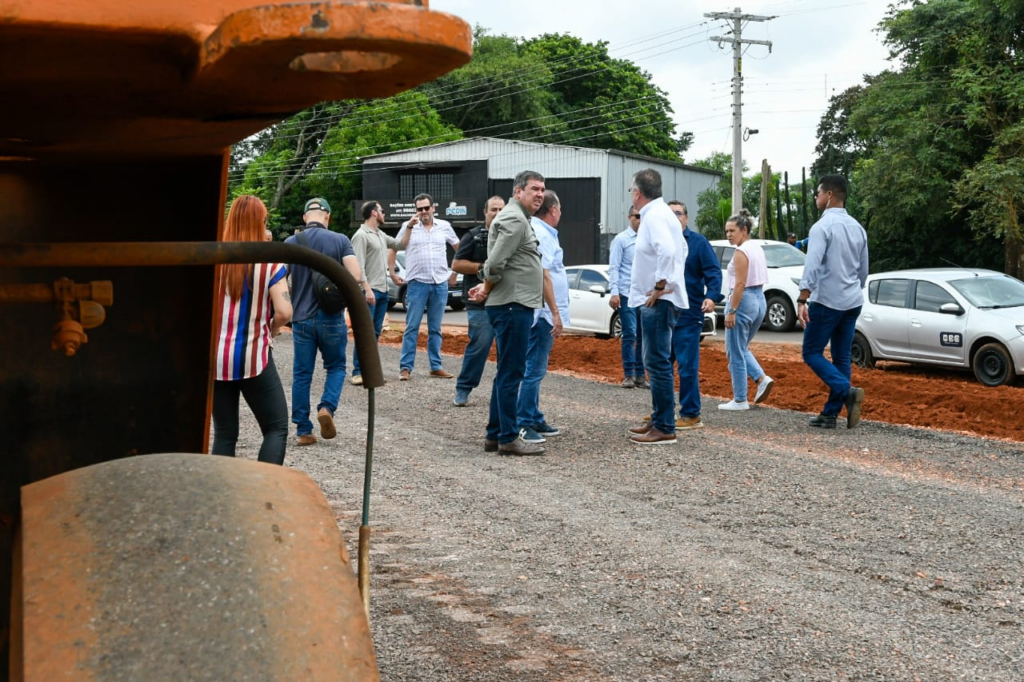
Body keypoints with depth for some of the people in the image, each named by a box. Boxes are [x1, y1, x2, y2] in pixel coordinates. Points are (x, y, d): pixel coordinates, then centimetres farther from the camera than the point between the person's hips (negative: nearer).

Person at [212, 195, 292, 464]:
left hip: (216, 359, 3)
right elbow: (284, 312, -14)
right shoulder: (269, 263, -7)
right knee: (276, 428, 6)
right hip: (253, 358, -3)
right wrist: (269, 331, 5)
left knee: (224, 434, 11)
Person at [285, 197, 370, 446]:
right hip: (331, 318, -1)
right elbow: (354, 270, -16)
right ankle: (327, 407, -9)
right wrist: (366, 289, -1)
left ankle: (303, 431, 7)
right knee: (336, 367, 16)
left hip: (301, 318, 1)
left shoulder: (291, 242, 1)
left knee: (301, 374, 7)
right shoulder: (340, 240, -3)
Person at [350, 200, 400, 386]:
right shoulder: (361, 235, -11)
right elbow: (358, 266, -17)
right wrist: (366, 289, -24)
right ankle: (358, 372, -9)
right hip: (369, 291, -9)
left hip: (383, 291, 9)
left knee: (375, 332, 9)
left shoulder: (381, 235, 16)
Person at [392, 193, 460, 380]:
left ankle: (436, 367, 13)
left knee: (435, 329, 8)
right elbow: (395, 249, 4)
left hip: (440, 283, 2)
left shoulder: (444, 226, 7)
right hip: (417, 283, -2)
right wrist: (392, 273, -4)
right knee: (412, 327, -3)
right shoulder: (409, 226, 1)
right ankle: (405, 367, -2)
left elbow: (458, 247, 19)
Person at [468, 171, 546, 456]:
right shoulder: (514, 219, -13)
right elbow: (495, 264, -21)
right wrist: (487, 289, -6)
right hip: (513, 305, -11)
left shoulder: (518, 219, 21)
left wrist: (487, 287, 8)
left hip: (516, 306, 11)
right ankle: (509, 438, -2)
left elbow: (495, 265, 23)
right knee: (511, 373, -6)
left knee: (507, 373, 14)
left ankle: (495, 434, 20)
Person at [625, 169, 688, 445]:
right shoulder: (661, 213, 17)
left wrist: (661, 285, -22)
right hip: (655, 301, 11)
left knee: (658, 363, -9)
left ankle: (664, 428, -8)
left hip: (658, 302, -11)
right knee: (655, 362, 18)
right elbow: (681, 249, 27)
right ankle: (658, 420, 27)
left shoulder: (654, 216, -16)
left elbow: (668, 251, -31)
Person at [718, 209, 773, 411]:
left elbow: (740, 284, -20)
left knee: (735, 353, 0)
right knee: (741, 349, 21)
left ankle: (740, 400, 4)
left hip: (744, 301, -9)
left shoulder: (741, 252, -15)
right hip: (760, 300, 9)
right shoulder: (758, 249, 12)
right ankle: (762, 379, 3)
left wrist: (731, 311, -20)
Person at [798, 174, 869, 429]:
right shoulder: (857, 227, 11)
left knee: (812, 353, 2)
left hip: (827, 301, -7)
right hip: (853, 302, 7)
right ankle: (830, 413, 11)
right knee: (841, 358, 9)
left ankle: (847, 391, -18)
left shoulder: (822, 226, -12)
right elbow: (864, 269, 17)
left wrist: (802, 300, -26)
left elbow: (812, 265, -23)